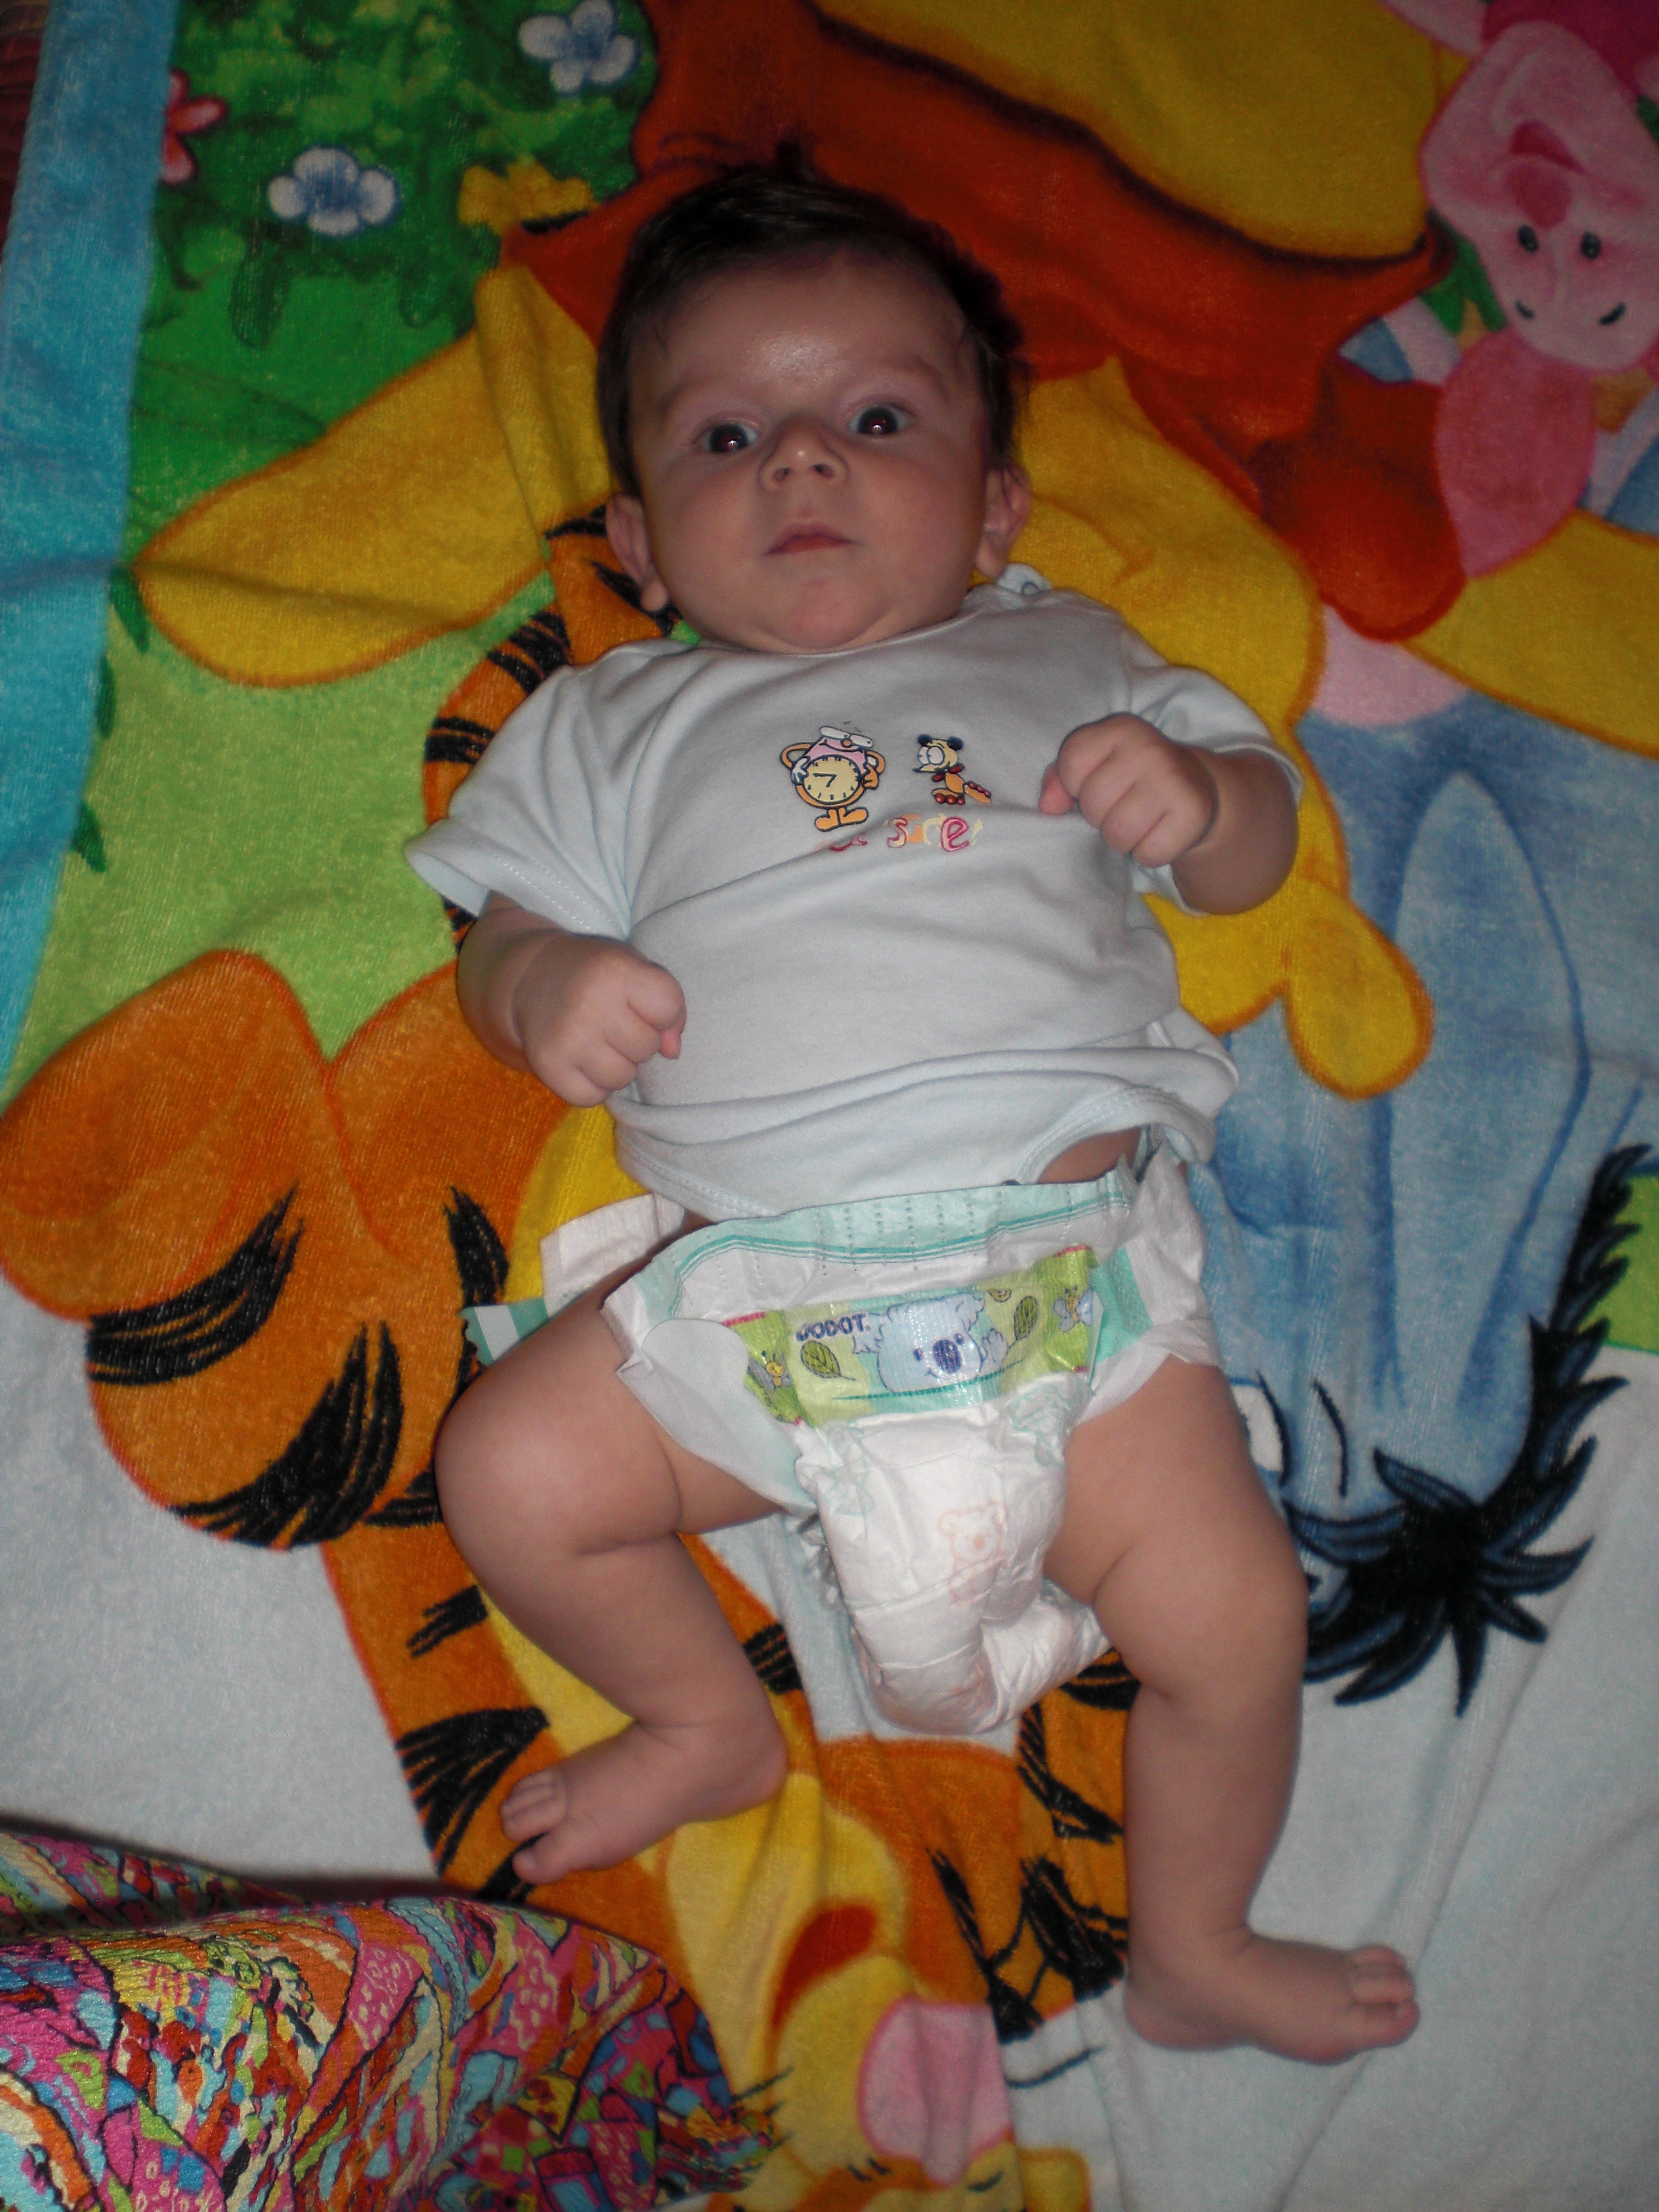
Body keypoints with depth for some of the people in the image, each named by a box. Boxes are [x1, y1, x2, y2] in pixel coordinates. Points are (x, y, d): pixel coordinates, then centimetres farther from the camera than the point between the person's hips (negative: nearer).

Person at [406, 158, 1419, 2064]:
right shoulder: (617, 722, 15)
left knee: (1238, 1614, -10)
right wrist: (544, 984, -14)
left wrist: (1194, 789, -9)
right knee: (508, 1473, -13)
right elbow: (507, 929, 10)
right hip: (755, 1286, 1)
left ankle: (1190, 1954, 22)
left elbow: (1252, 856, 15)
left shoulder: (1062, 661, 16)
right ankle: (712, 1724, 19)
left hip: (1070, 1262, 0)